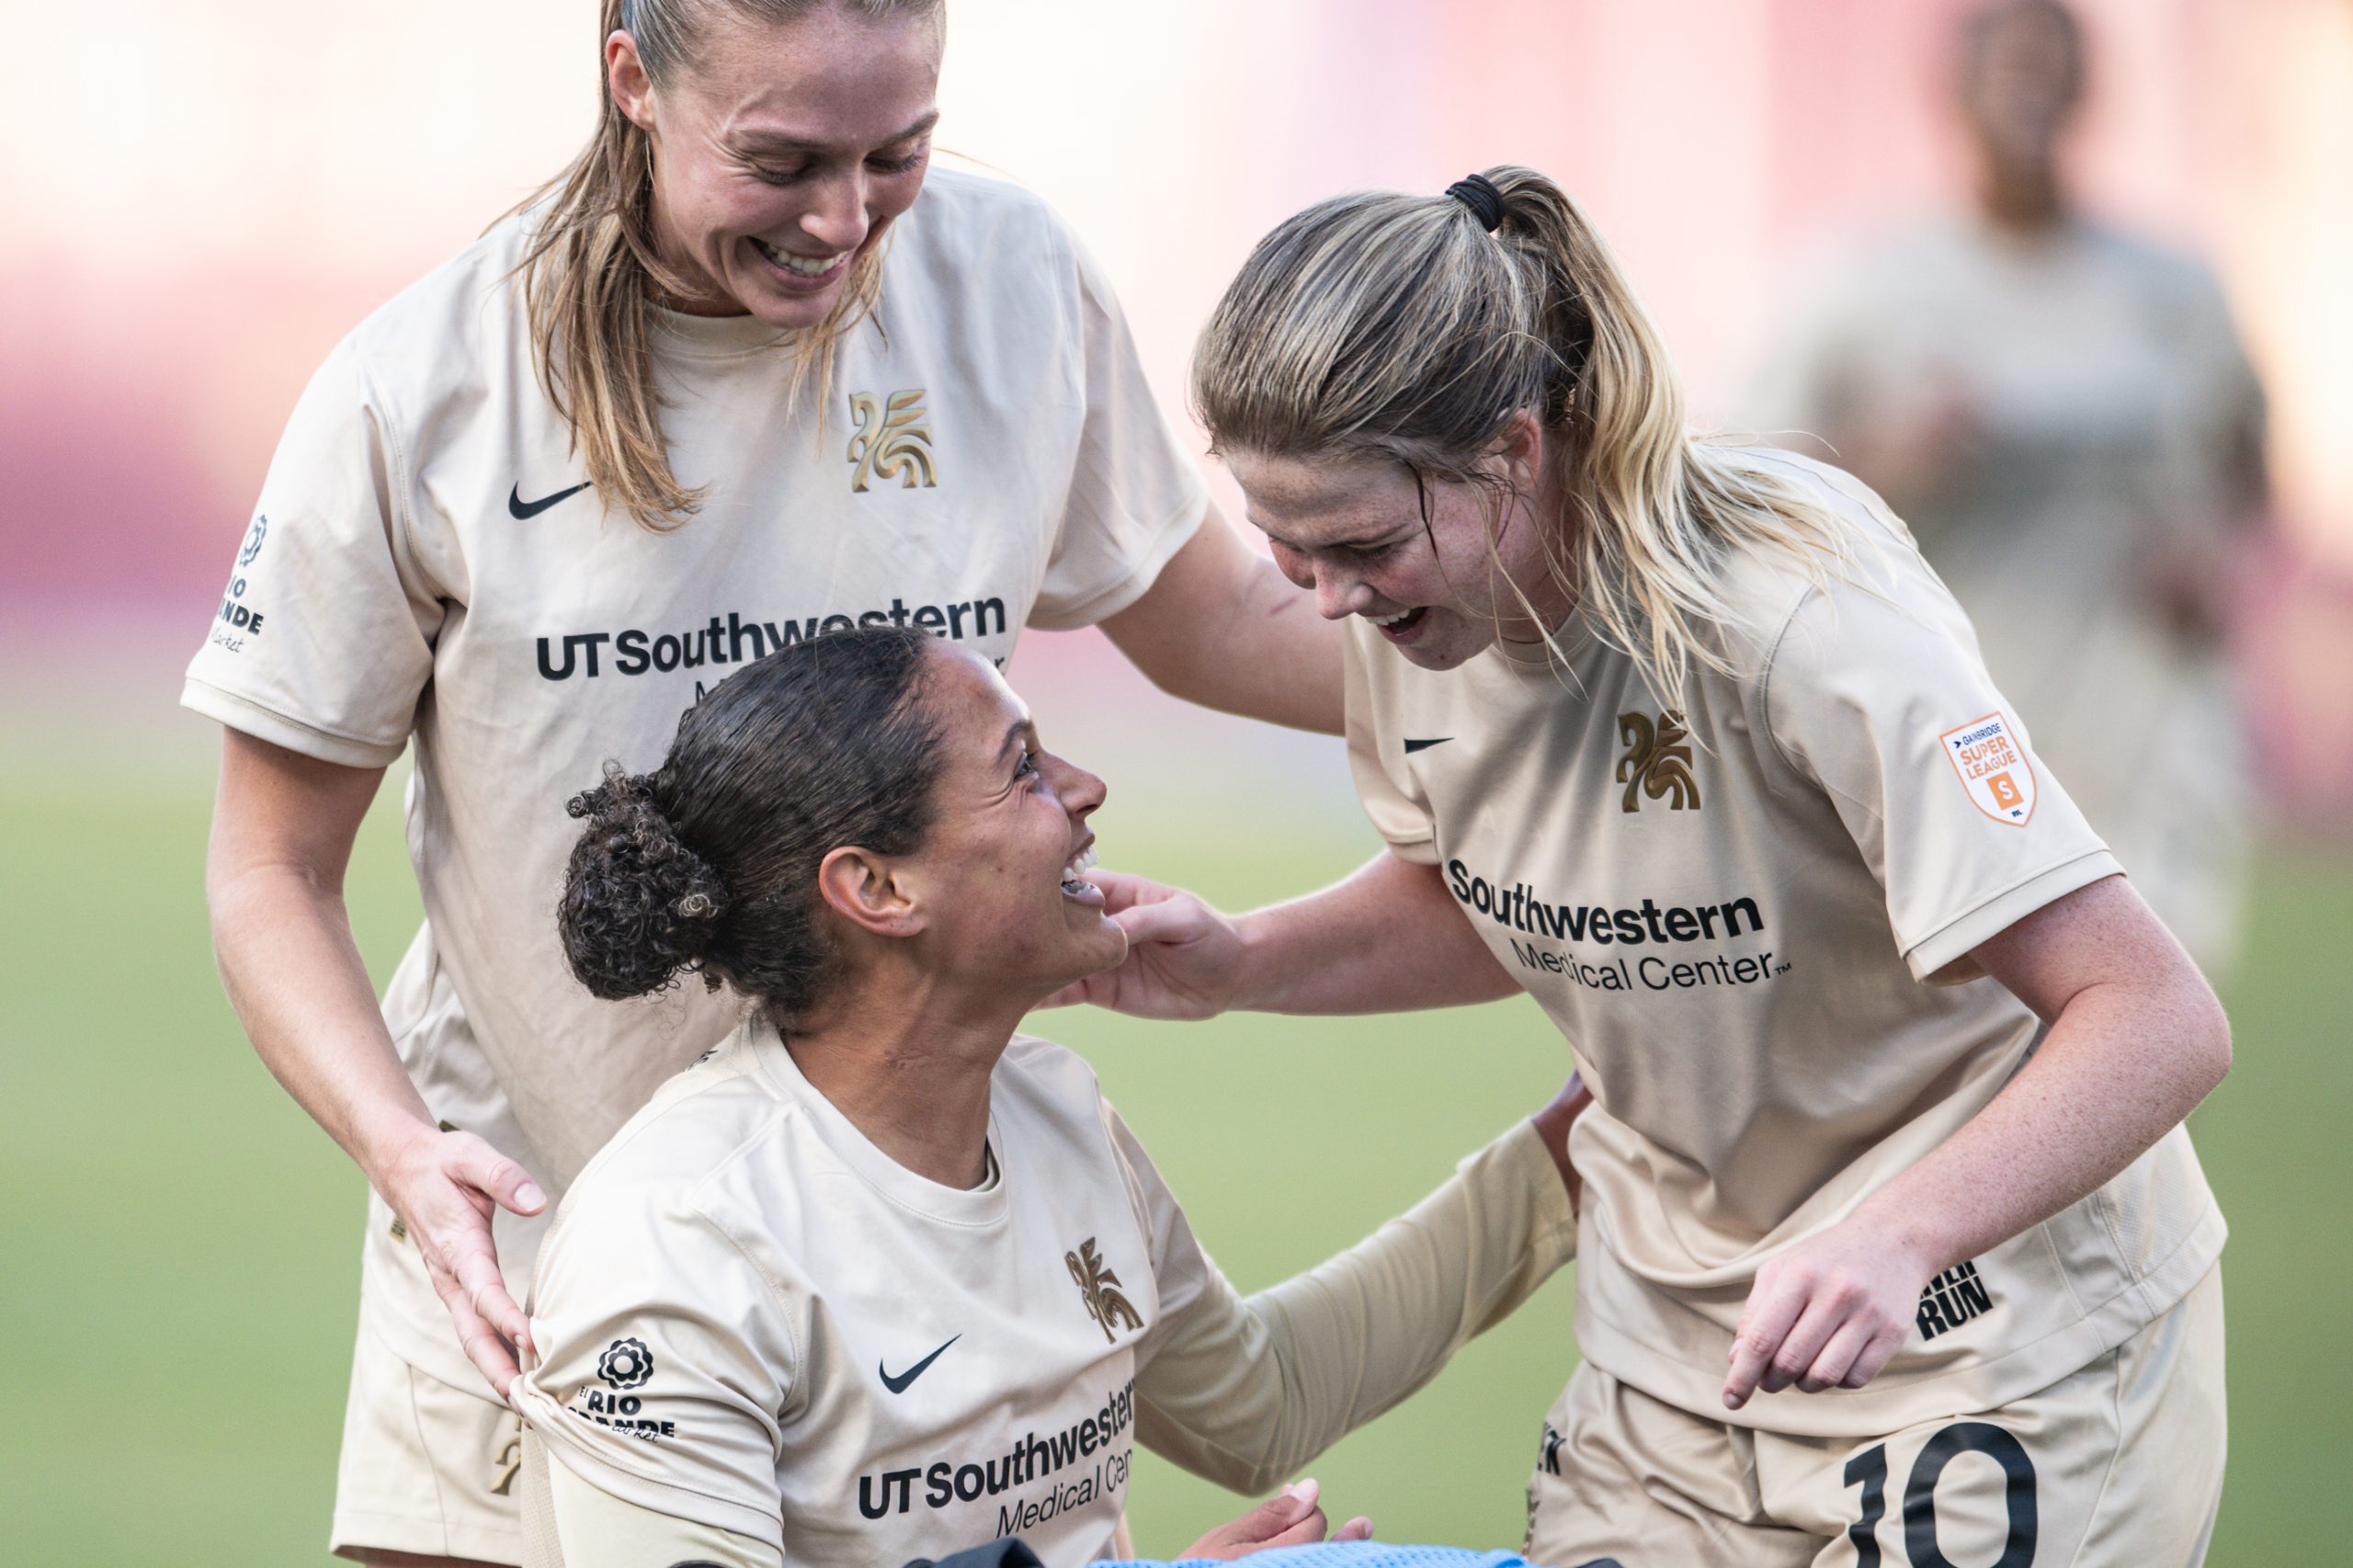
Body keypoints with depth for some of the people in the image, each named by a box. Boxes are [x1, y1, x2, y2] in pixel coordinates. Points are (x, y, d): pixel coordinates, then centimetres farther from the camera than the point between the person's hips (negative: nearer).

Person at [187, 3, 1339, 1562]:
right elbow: (272, 874, -5)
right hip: (529, 1230, -2)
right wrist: (400, 1146, -23)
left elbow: (1215, 623, 12)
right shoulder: (420, 395, -13)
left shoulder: (1011, 281, -5)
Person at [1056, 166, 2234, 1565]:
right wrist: (1238, 965, -4)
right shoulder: (1405, 596, -7)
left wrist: (1895, 1237, -44)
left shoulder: (1802, 621, -28)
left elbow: (2161, 1023, -29)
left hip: (2001, 1332, -6)